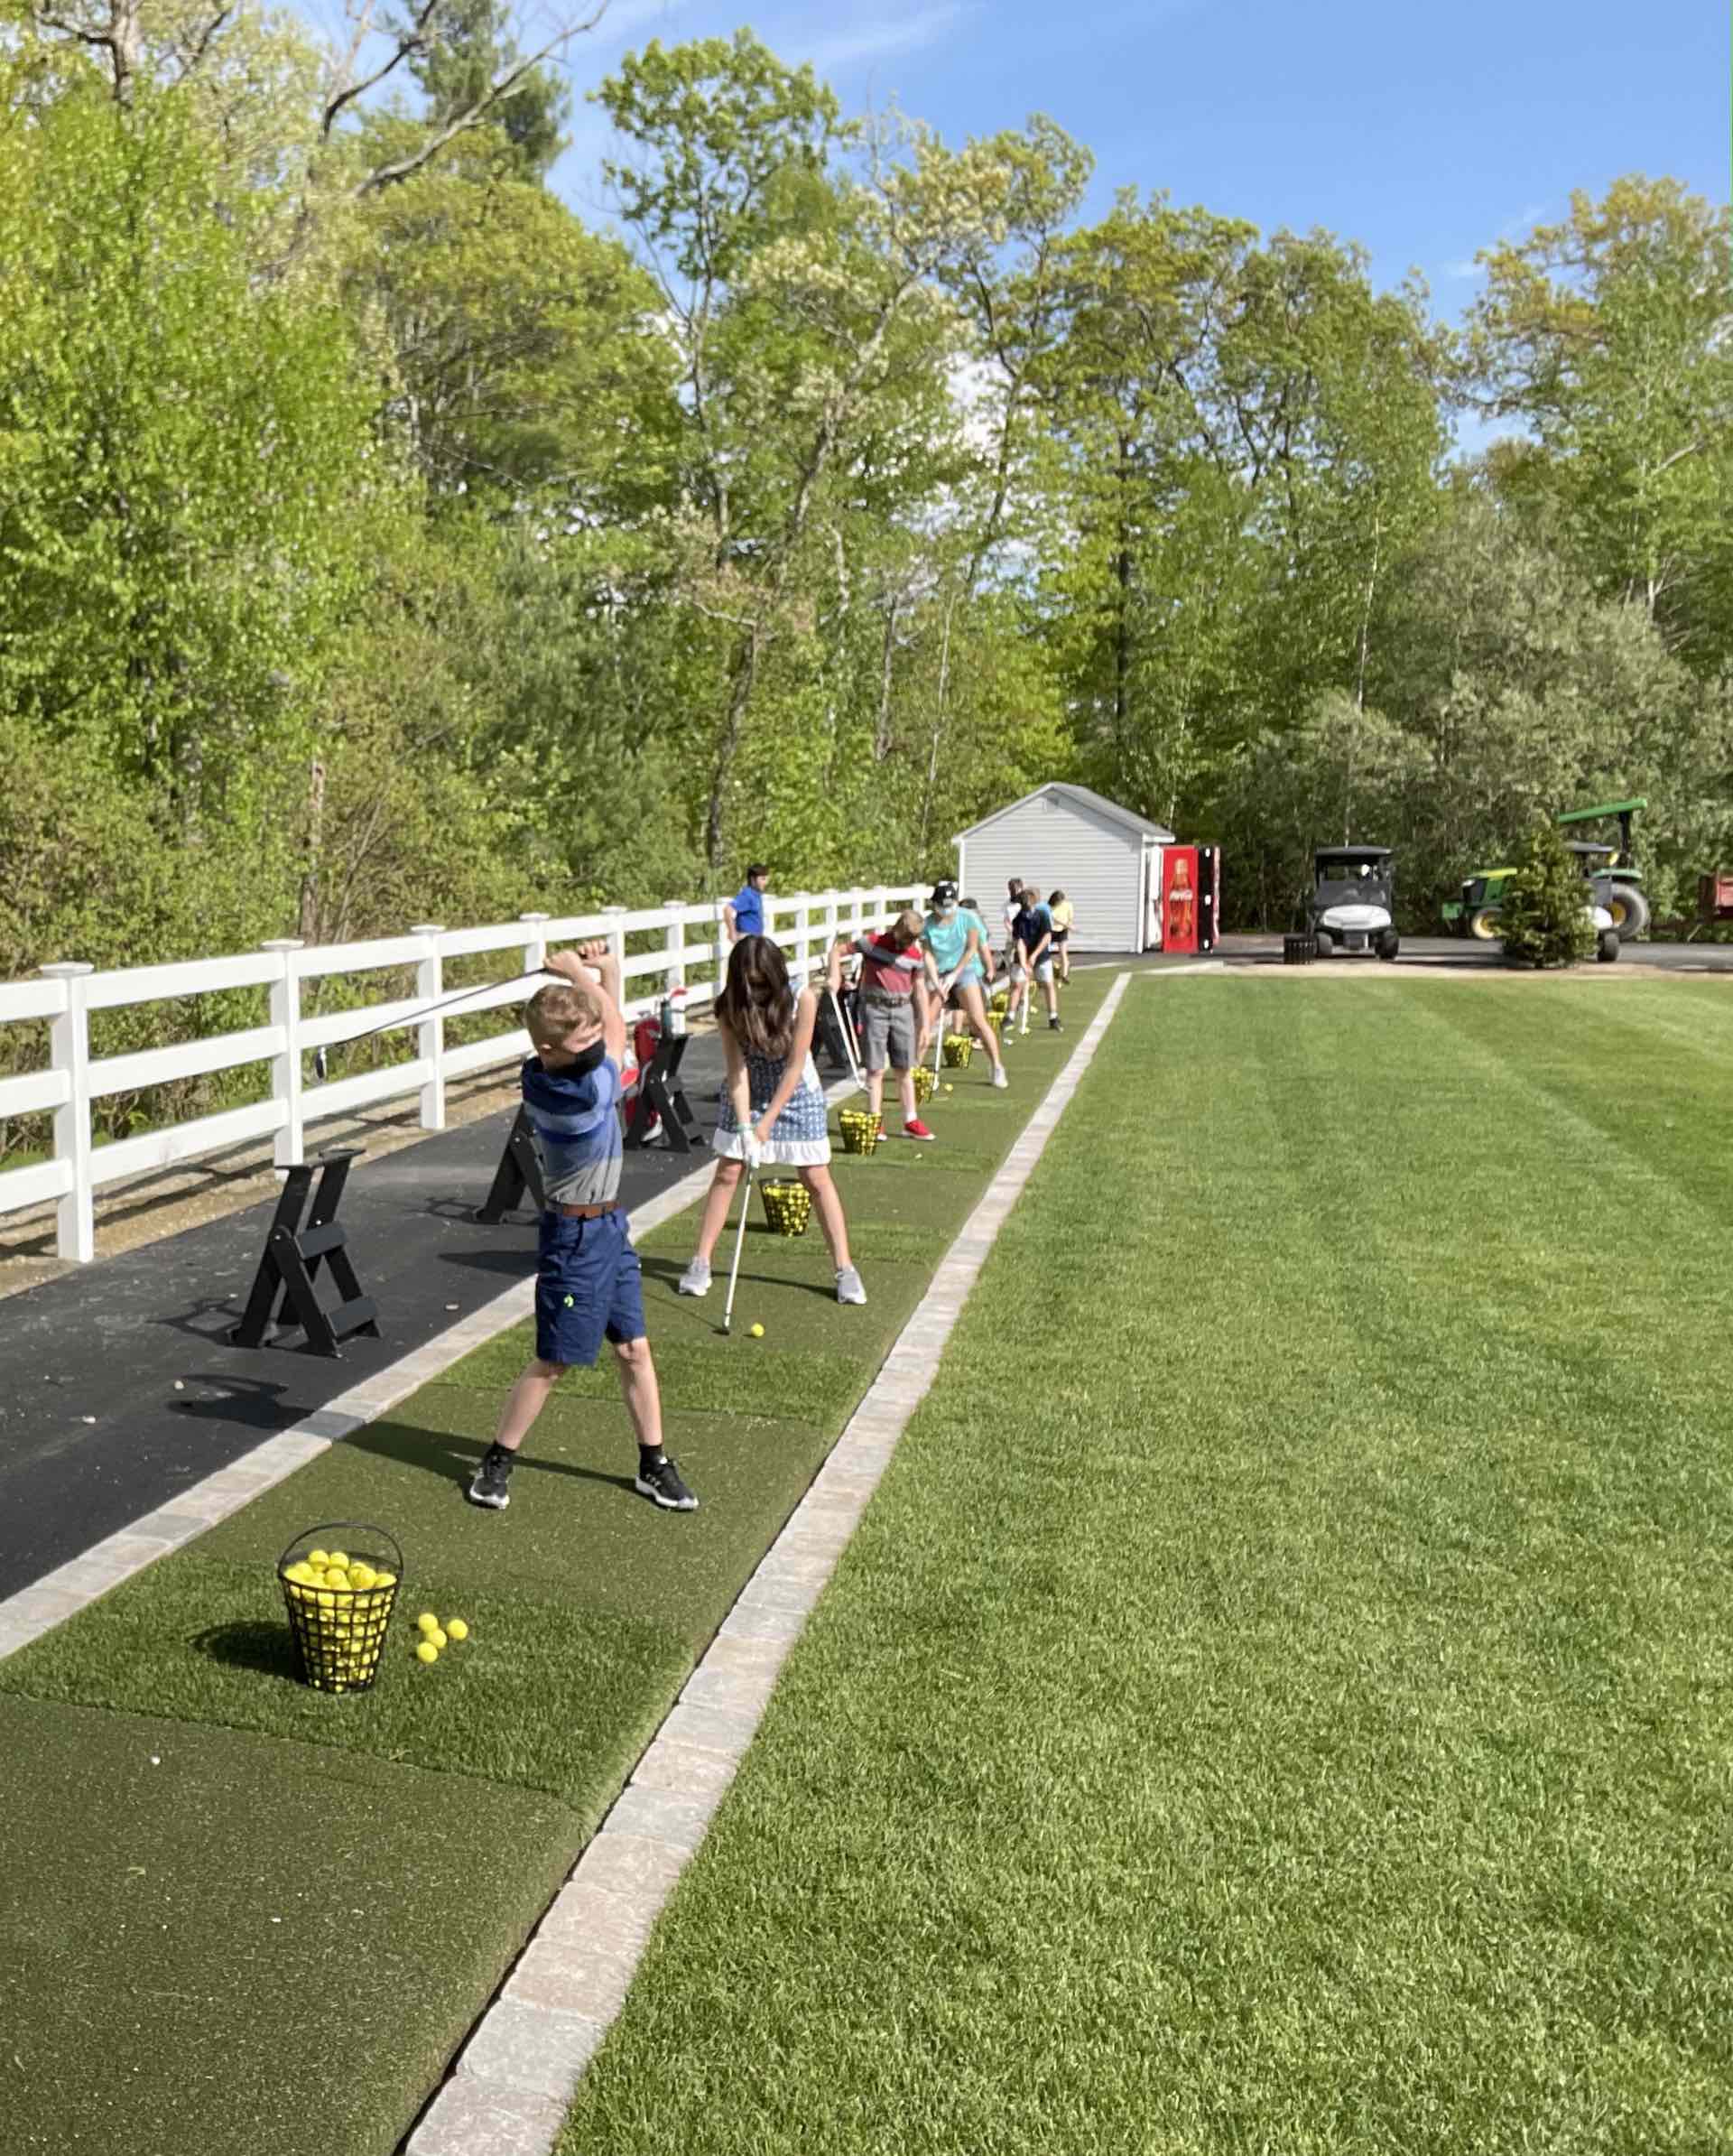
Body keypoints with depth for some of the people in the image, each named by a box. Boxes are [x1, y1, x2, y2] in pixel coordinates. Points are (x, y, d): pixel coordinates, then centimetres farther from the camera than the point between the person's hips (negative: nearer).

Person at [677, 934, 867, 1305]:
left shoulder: (802, 999, -25)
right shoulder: (730, 1007, -19)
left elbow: (795, 1066, -22)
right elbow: (737, 1069, -20)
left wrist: (767, 1122, -22)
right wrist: (744, 1126, -29)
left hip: (795, 1092, -1)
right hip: (746, 1094, 1)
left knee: (817, 1179, 0)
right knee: (726, 1174, 0)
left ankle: (845, 1269, 6)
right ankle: (700, 1262, 9)